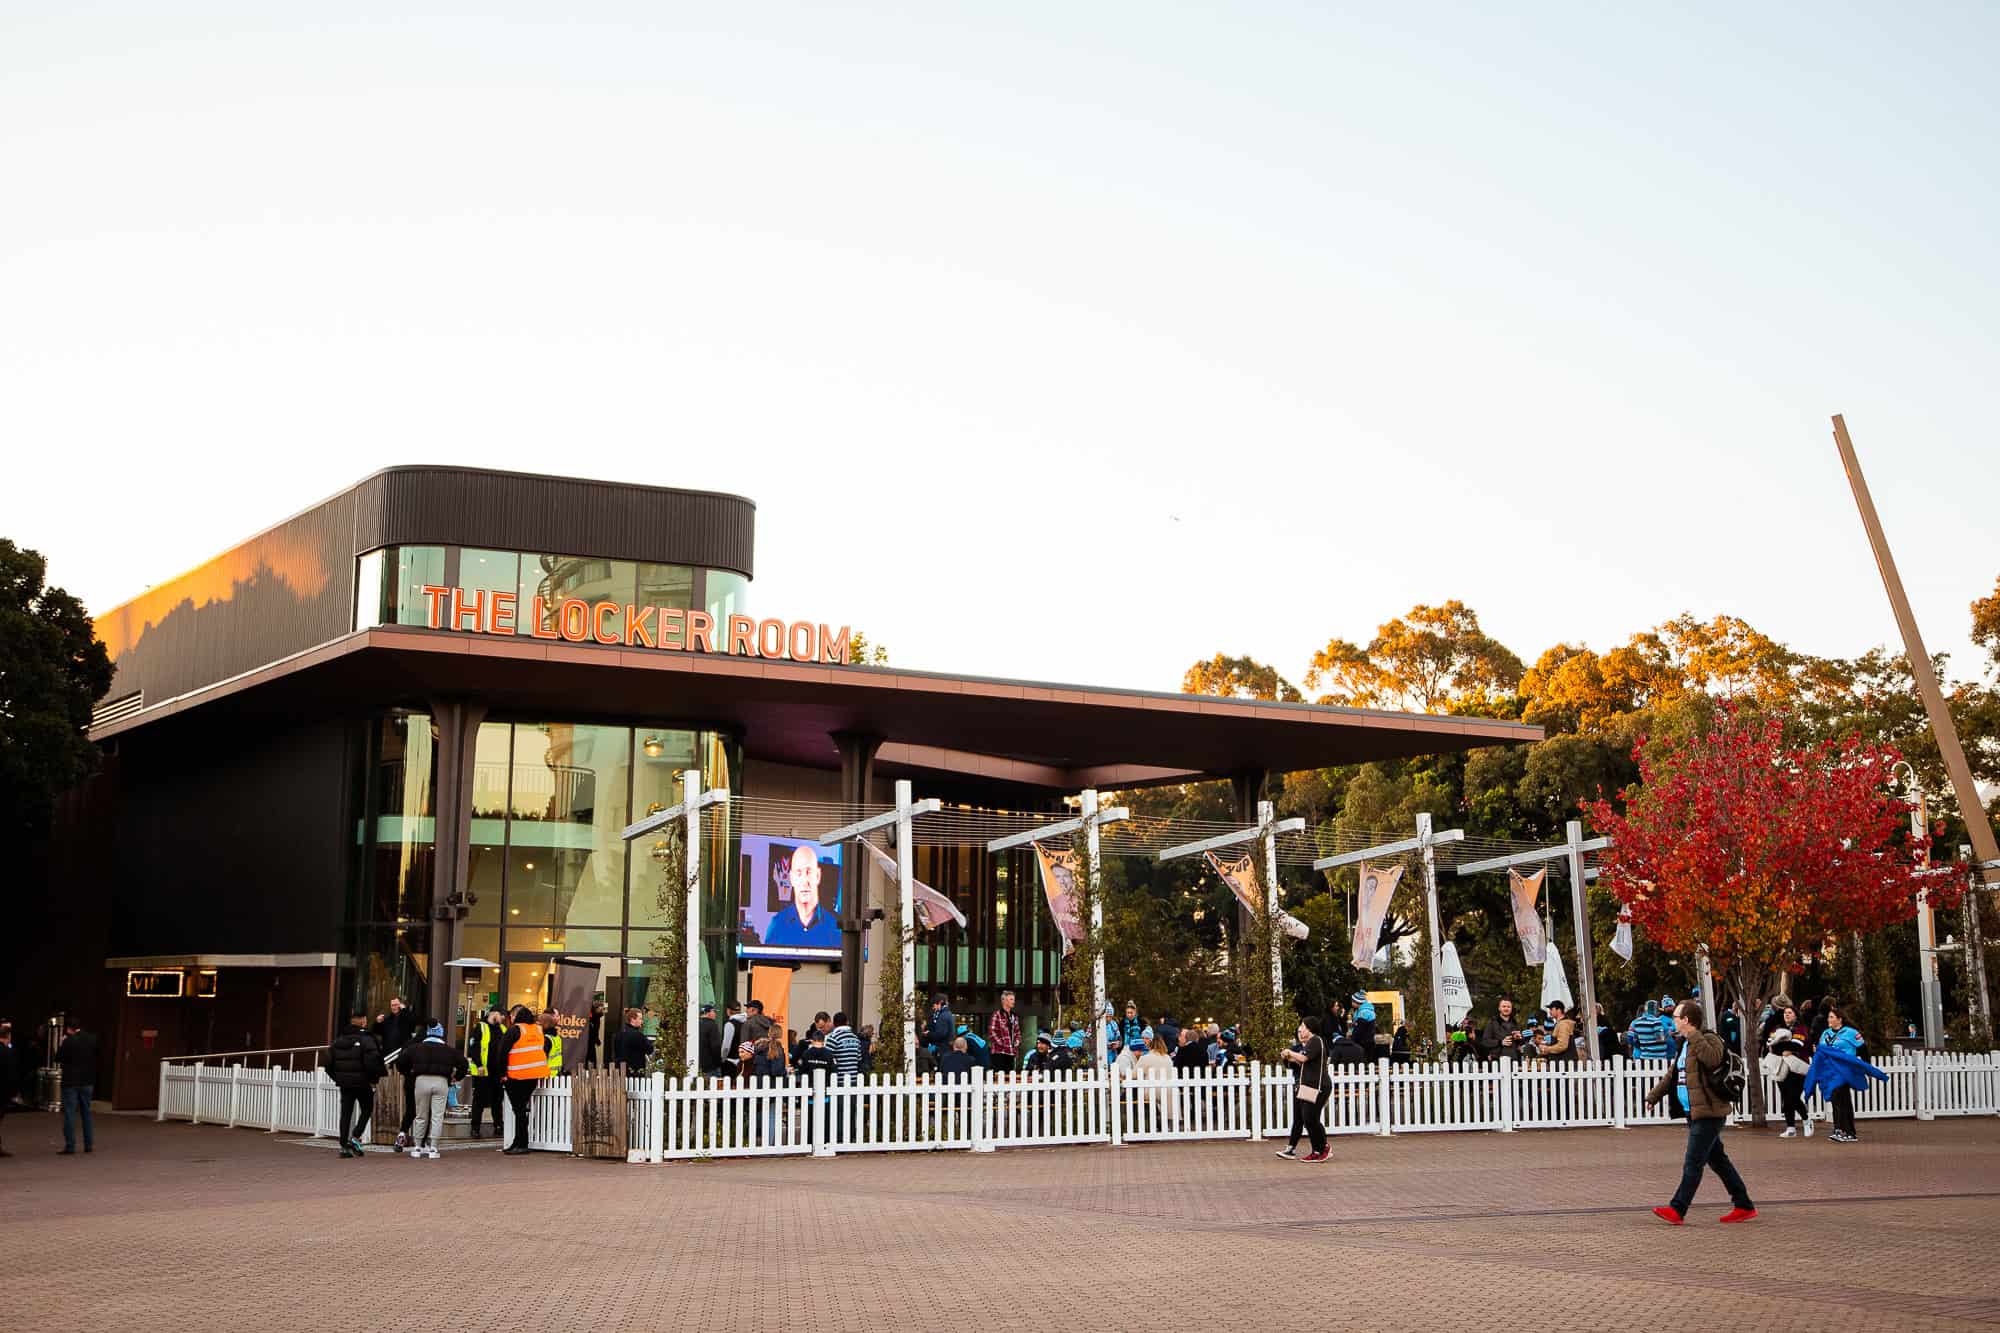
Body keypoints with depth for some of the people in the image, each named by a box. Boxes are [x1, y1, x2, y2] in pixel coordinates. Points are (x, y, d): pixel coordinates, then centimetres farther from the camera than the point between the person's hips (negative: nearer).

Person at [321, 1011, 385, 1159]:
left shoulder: (338, 1040, 7)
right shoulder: (366, 1040, -13)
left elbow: (327, 1062, 7)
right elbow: (372, 1063, -23)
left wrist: (337, 1077, 18)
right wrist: (384, 1070, -5)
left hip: (345, 1084, 5)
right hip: (363, 1083, -5)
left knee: (346, 1113, 8)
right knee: (366, 1110, 13)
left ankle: (344, 1146, 4)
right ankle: (355, 1137, -3)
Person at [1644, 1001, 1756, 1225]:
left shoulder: (1709, 1040, -11)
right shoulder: (1685, 1045, 18)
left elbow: (1712, 1059, -34)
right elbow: (1672, 1075, 27)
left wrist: (1693, 1036, -28)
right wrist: (1653, 1096, 27)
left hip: (1708, 1114, -10)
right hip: (1695, 1113, 10)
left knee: (1692, 1164, -8)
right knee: (1718, 1160, 13)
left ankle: (1677, 1210, -8)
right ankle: (1744, 1206, 19)